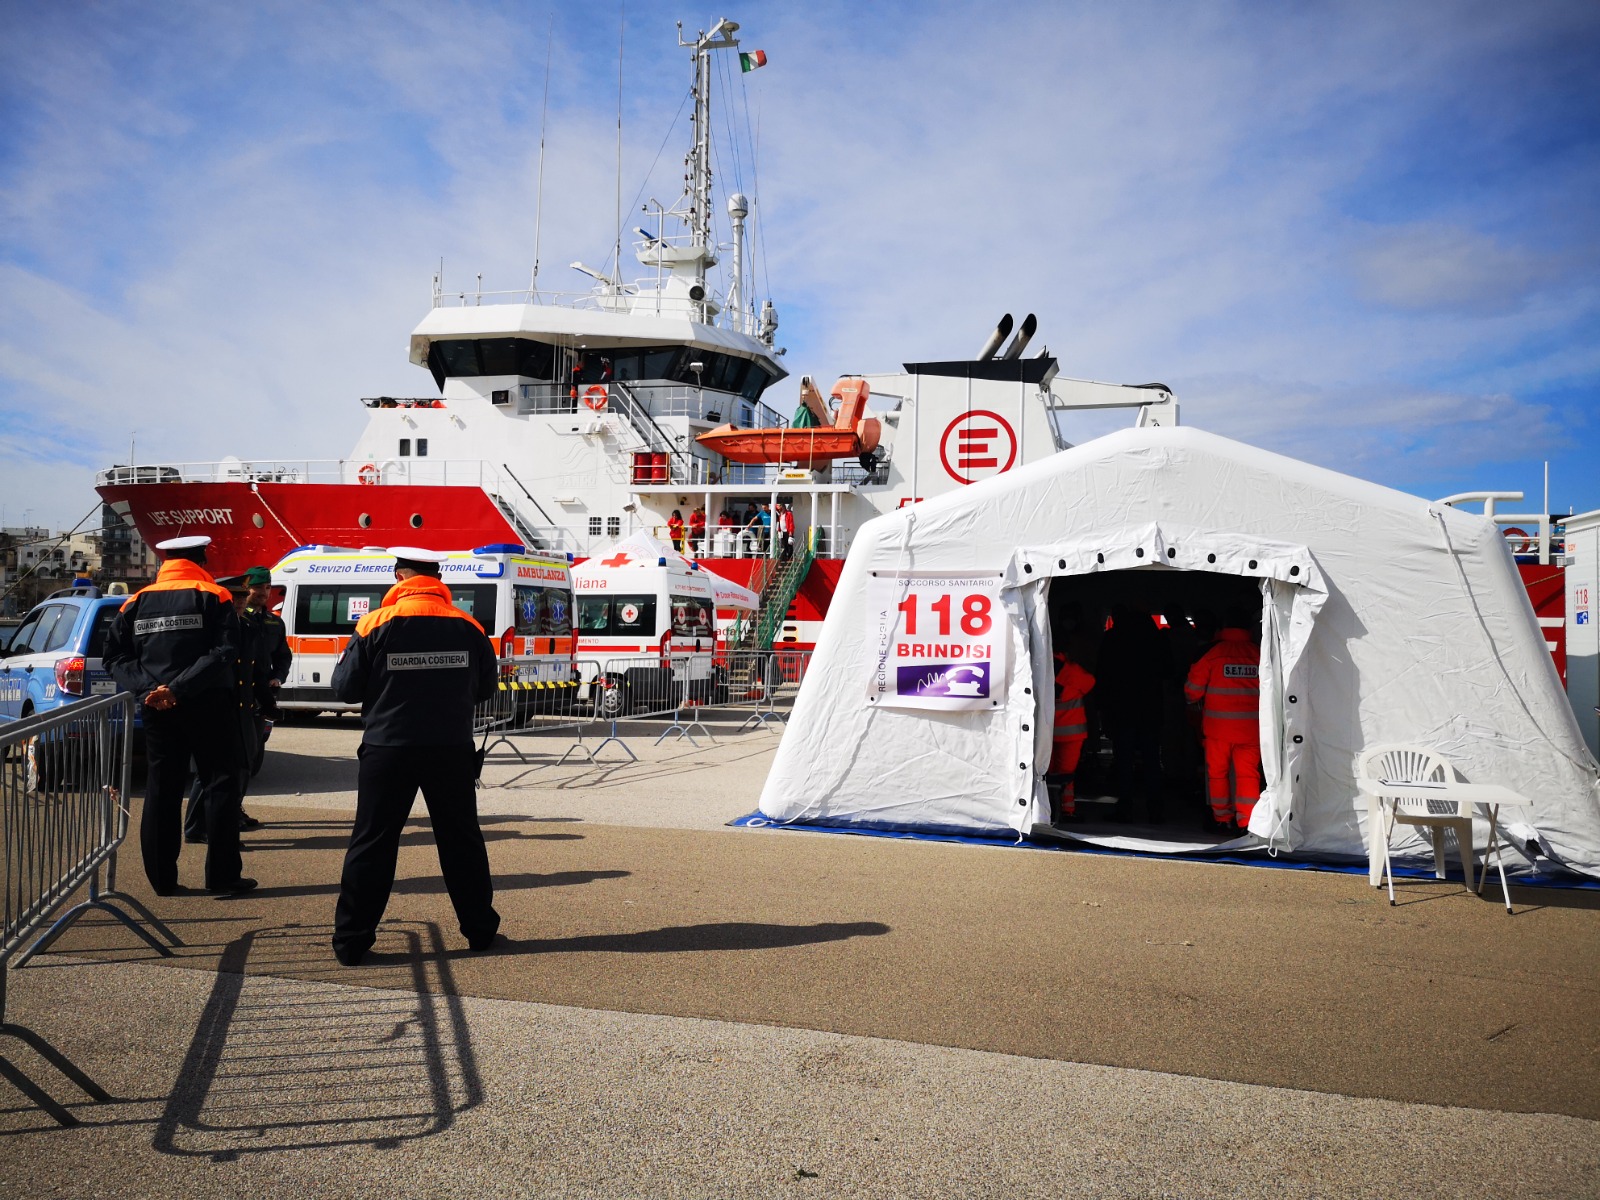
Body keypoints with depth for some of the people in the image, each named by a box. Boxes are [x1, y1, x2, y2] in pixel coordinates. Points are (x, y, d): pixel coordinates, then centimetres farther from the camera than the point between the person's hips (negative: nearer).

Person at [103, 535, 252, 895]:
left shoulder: (136, 602, 9)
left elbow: (116, 658, 3)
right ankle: (222, 875, 2)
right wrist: (178, 689, -17)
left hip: (156, 712, 4)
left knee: (160, 791, 11)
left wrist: (148, 688, -8)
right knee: (220, 786, 3)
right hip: (207, 707, -4)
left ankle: (162, 879, 13)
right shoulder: (213, 597, -3)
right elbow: (223, 653, -15)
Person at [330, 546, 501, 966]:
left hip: (389, 749, -1)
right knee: (461, 840, 13)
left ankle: (351, 940, 10)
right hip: (451, 750, 2)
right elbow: (485, 688, 8)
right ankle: (480, 929, 21)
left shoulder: (375, 625, -7)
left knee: (372, 843, 7)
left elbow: (345, 688, -3)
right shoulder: (468, 627, -2)